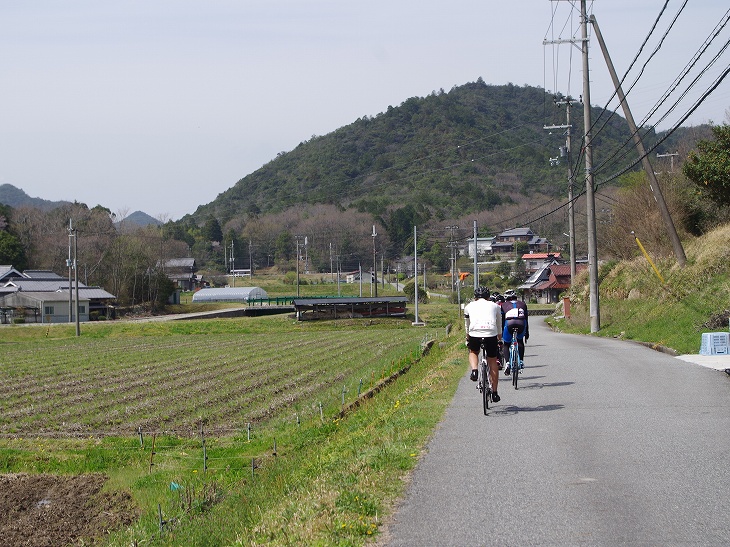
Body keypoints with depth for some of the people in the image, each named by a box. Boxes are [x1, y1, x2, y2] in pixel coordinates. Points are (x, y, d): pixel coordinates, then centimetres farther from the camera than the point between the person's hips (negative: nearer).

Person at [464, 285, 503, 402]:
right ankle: (494, 393, 17)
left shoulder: (469, 306, 25)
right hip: (491, 333, 0)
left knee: (473, 352, 30)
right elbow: (499, 327, 34)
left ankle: (474, 370, 1)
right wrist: (500, 341, 49)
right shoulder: (495, 306, 25)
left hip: (475, 332, 0)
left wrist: (468, 340, 51)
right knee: (493, 362, 15)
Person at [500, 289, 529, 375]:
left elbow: (501, 320, 22)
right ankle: (521, 361, 20)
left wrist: (500, 334, 27)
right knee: (520, 341, 30)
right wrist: (527, 333, 39)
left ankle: (507, 363, -5)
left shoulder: (503, 305, 25)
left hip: (509, 323, -2)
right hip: (521, 323, 2)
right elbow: (526, 319, 33)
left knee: (506, 344, 16)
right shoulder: (522, 304, 31)